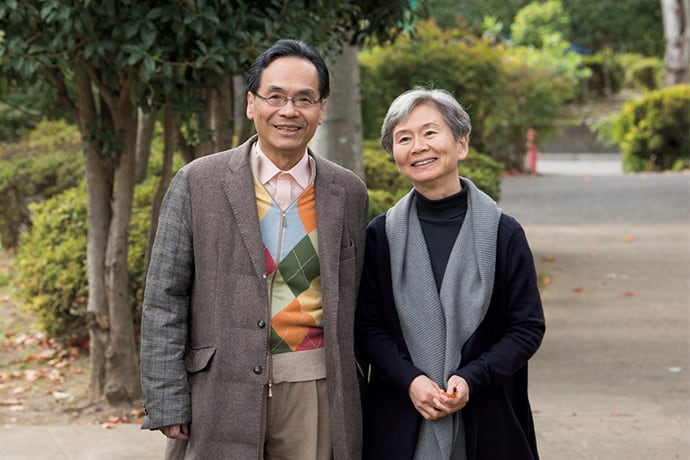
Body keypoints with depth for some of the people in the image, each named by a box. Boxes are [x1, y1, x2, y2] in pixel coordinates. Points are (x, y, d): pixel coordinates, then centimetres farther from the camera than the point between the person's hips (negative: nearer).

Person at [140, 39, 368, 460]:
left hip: (315, 389, 2)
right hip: (223, 393, -2)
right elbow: (164, 299, -2)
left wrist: (351, 401, 9)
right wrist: (167, 405, -7)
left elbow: (352, 303, 12)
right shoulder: (199, 183, -1)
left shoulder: (349, 192, 7)